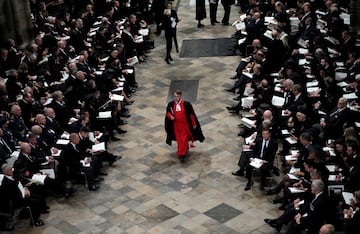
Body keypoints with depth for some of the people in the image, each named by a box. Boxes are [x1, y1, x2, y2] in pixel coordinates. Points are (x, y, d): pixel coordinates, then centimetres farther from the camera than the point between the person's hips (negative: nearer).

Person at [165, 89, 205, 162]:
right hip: (176, 125, 3)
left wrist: (194, 124, -3)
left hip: (185, 124, -3)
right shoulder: (171, 104, -9)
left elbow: (191, 114, -8)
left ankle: (182, 154, 2)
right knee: (179, 140, 13)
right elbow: (168, 113, 4)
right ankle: (185, 148, 38)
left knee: (184, 139, -5)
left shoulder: (186, 104, -17)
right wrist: (170, 116, -20)